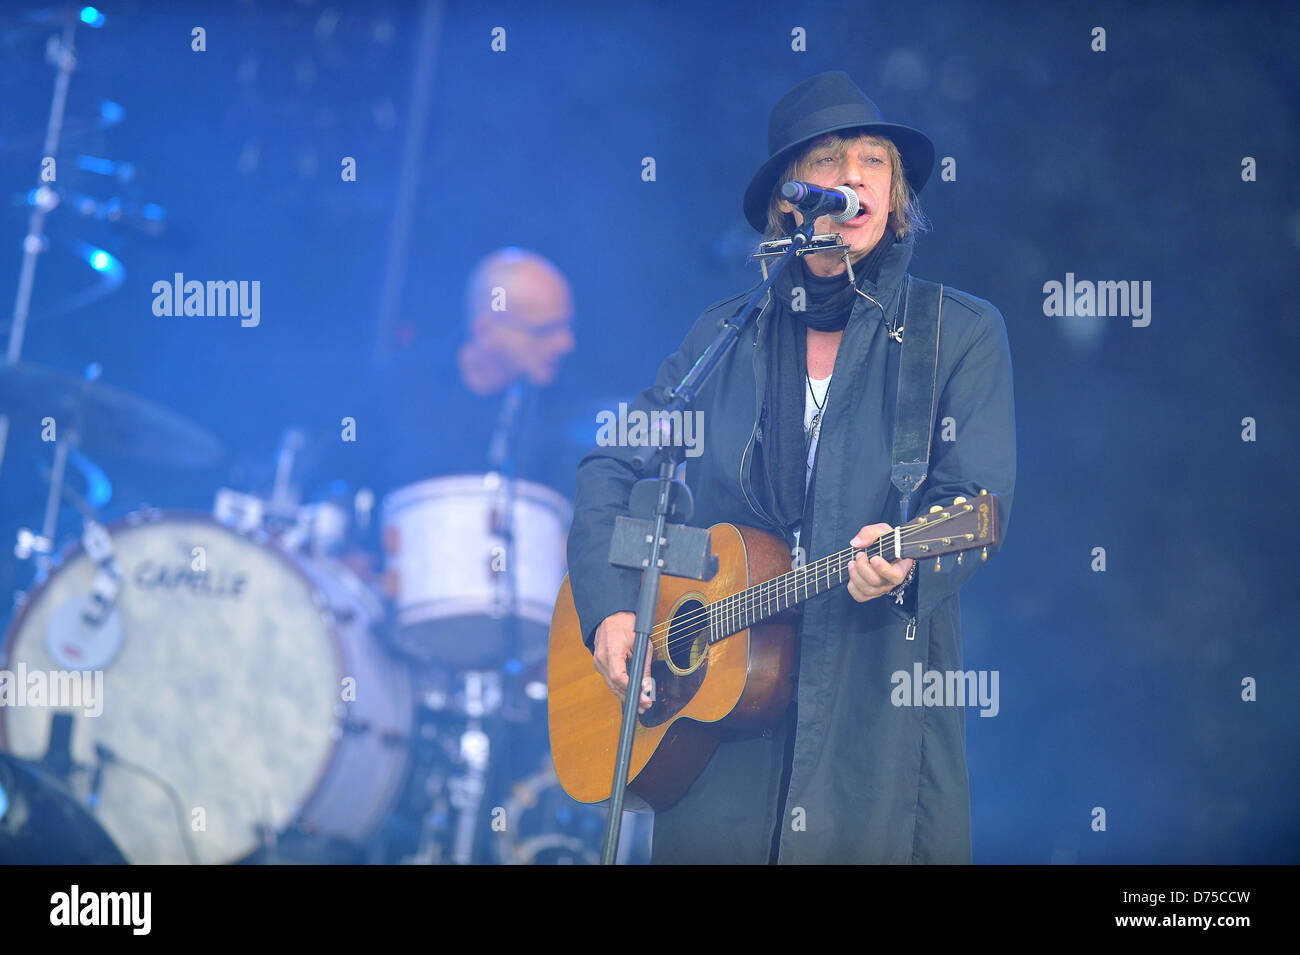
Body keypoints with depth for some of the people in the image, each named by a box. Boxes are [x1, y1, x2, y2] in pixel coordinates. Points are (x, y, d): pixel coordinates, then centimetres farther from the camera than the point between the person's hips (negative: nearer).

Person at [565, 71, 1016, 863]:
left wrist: (904, 562, -27)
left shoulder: (963, 332, 3)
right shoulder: (726, 336, 12)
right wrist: (610, 610, -1)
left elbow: (975, 500, -6)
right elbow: (614, 467, 13)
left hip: (881, 697, -2)